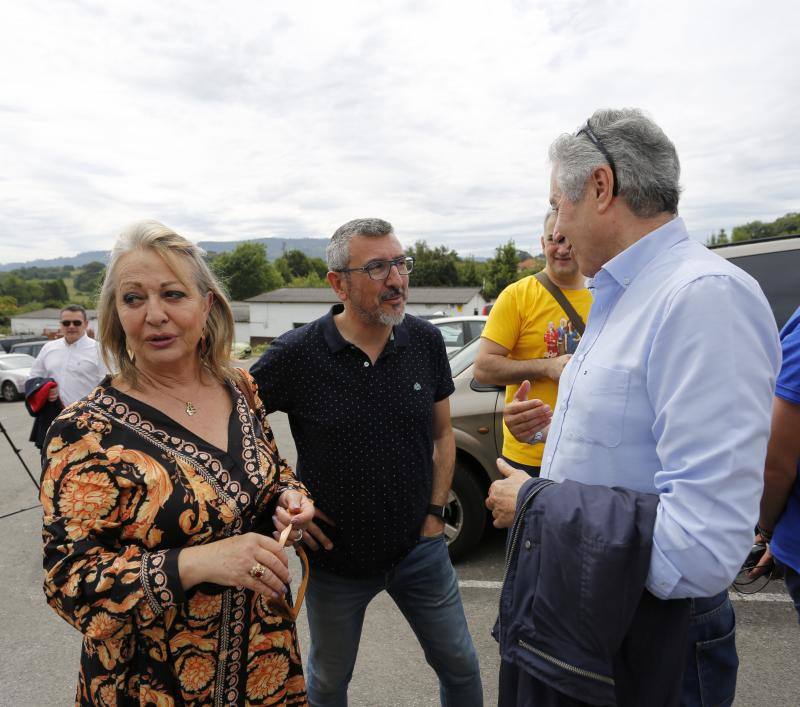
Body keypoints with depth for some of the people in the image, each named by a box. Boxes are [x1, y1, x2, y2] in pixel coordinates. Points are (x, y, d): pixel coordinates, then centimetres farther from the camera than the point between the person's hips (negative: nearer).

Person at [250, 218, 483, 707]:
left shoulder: (426, 341, -8)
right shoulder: (297, 354, -18)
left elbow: (442, 434, 4)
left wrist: (435, 512, -1)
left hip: (419, 549, 2)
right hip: (335, 558, -1)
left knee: (460, 666, 18)